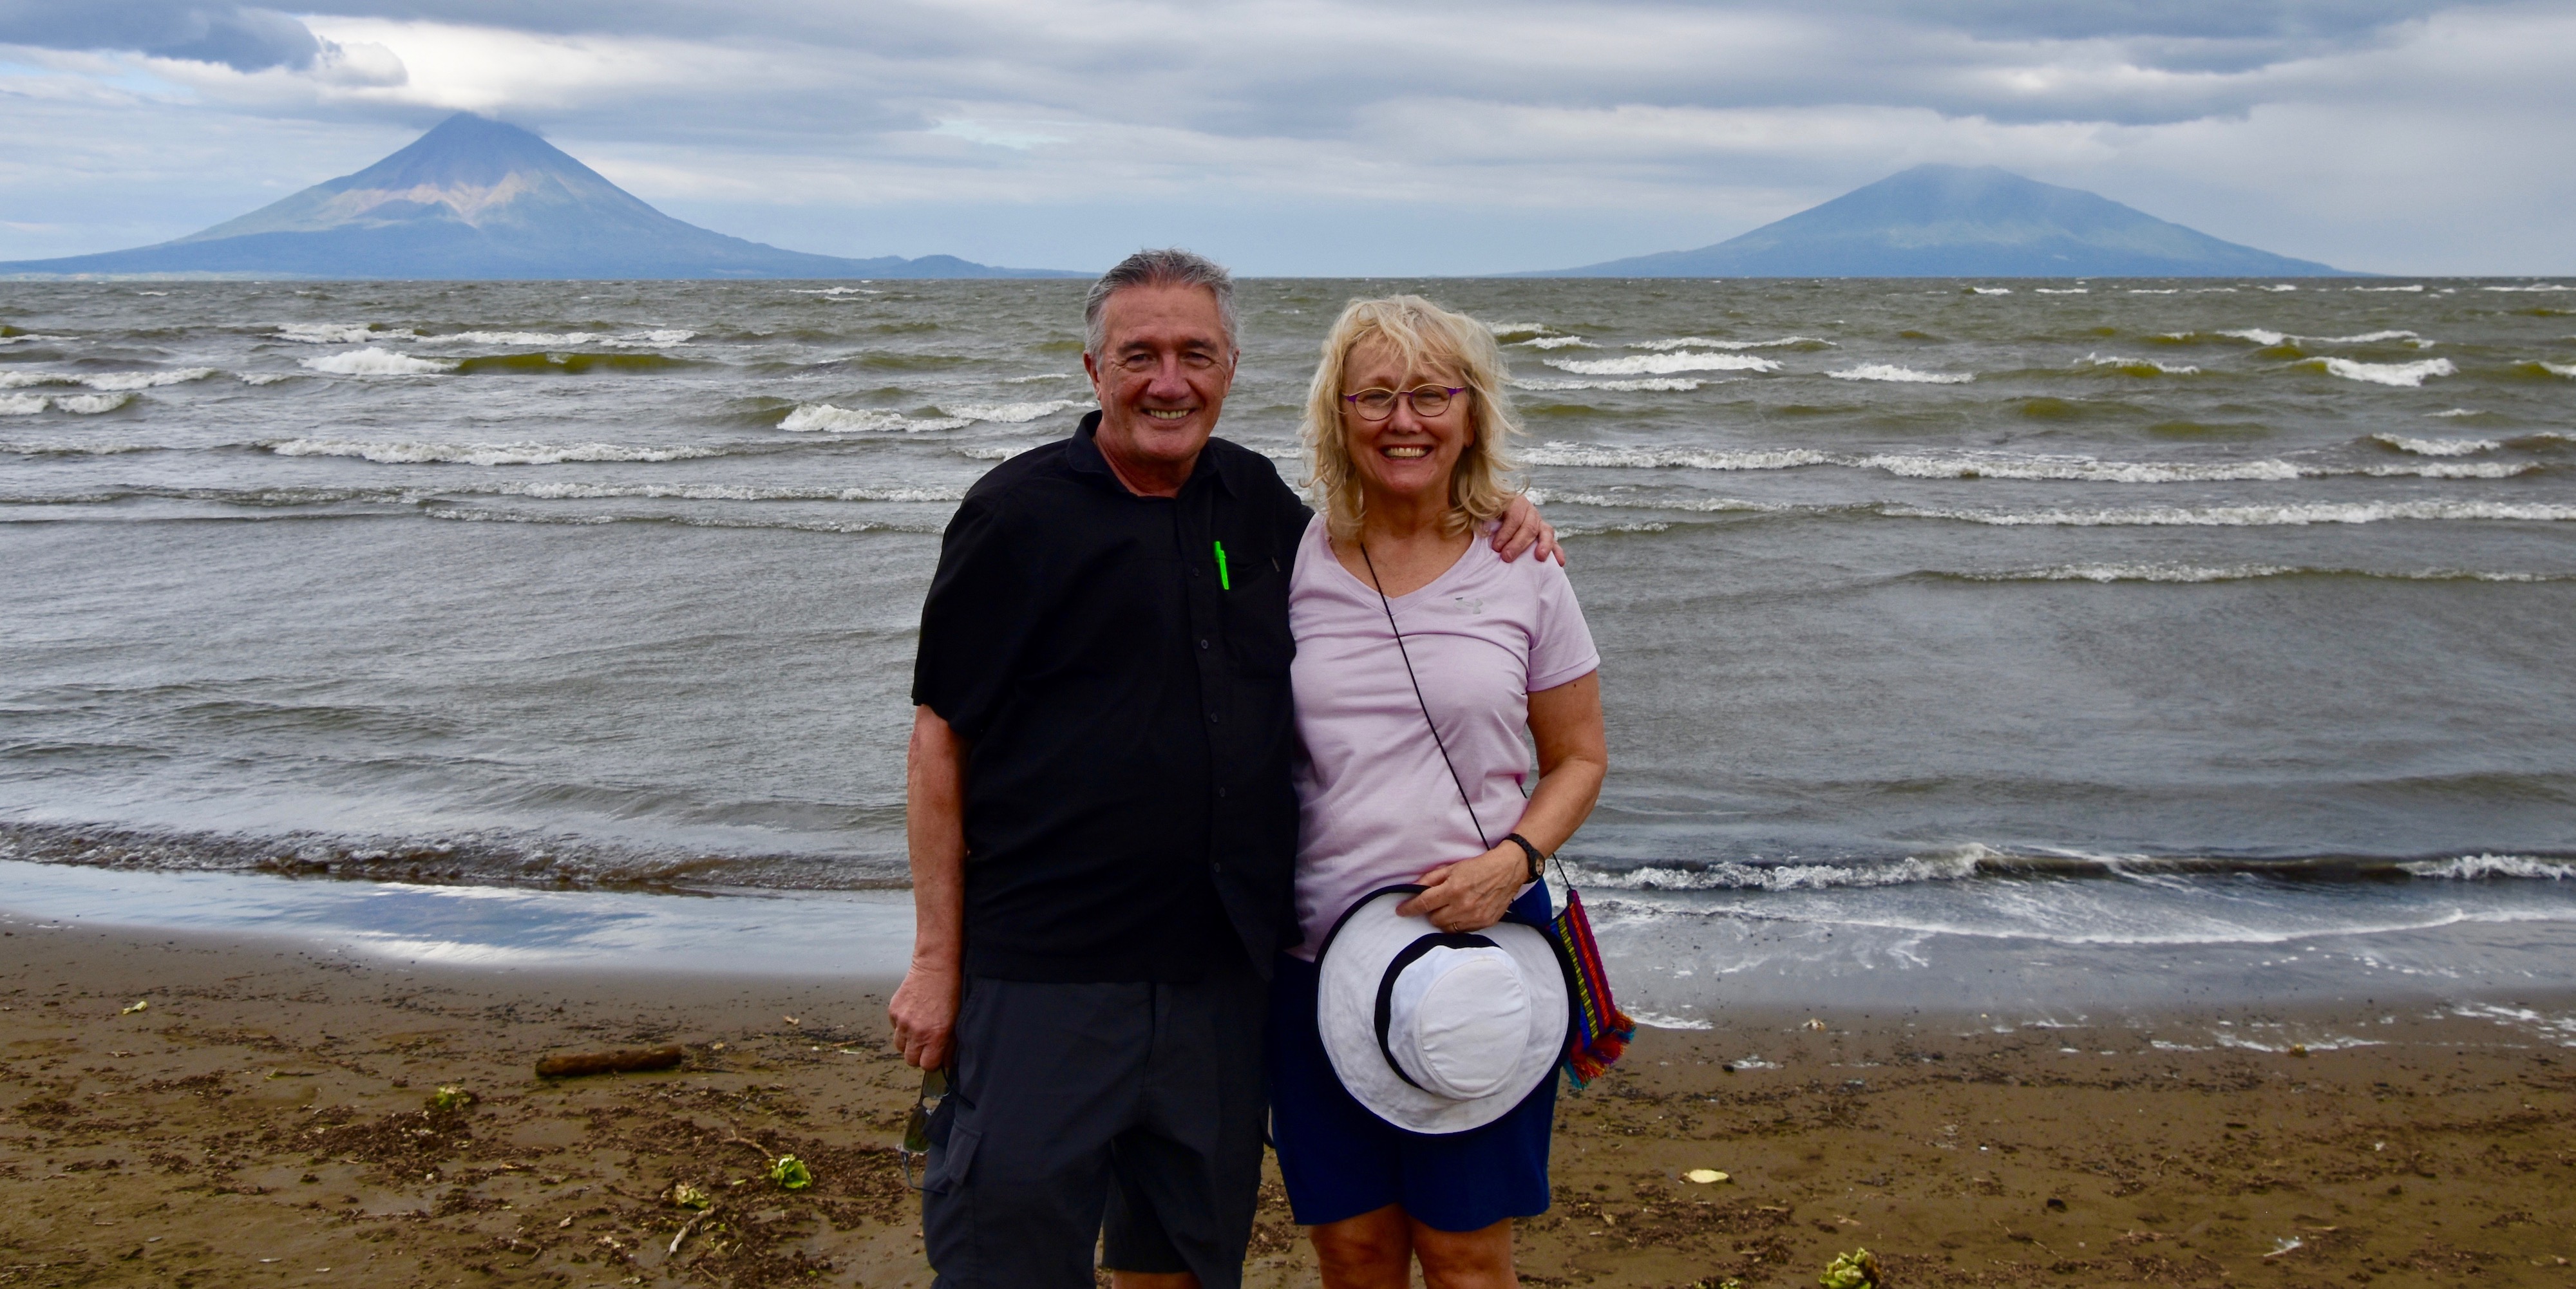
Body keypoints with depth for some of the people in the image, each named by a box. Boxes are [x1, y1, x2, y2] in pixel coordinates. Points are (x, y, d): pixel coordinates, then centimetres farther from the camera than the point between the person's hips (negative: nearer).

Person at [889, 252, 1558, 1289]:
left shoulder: (1256, 498, 8)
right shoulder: (1020, 512, -6)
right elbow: (941, 740, -5)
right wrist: (936, 957, -8)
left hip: (1222, 968, 5)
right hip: (1044, 969, -4)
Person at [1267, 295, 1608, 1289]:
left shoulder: (1523, 572, 1)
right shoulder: (1291, 562, 1)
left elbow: (1579, 759, 7)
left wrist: (1511, 860, -11)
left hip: (1480, 945, -1)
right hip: (1316, 952, 1)